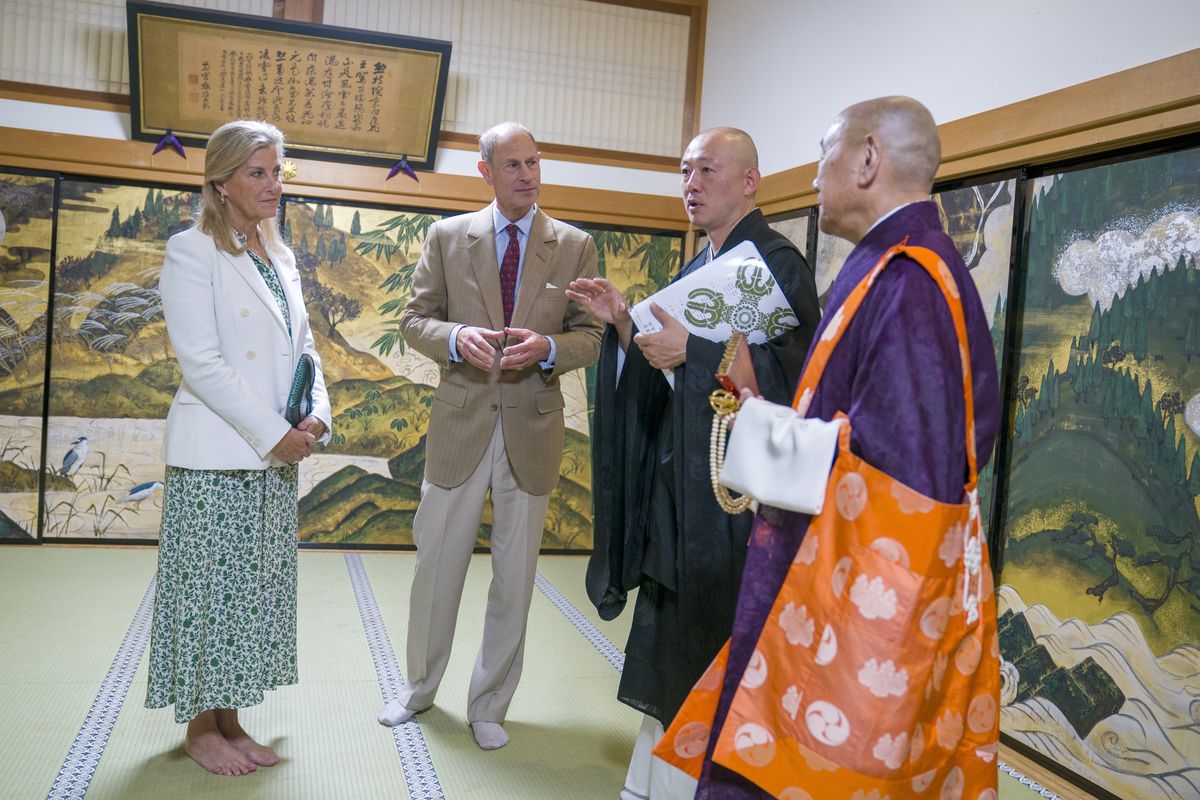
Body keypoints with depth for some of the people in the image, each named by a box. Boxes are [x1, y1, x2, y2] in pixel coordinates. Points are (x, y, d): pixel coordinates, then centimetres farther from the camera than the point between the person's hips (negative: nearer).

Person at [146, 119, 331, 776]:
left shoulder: (280, 259, 15)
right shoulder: (191, 252, -6)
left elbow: (304, 349, 15)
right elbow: (200, 361, -14)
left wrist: (316, 416, -3)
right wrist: (275, 433, -16)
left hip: (275, 454, 7)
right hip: (214, 456, -7)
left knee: (259, 588, 10)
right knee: (209, 588, 1)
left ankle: (229, 719, 22)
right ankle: (200, 727, 17)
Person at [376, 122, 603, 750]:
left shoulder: (575, 246, 3)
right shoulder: (447, 237, 3)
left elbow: (590, 337, 3)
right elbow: (415, 320, 3)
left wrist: (546, 348, -18)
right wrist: (457, 337, -18)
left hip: (533, 428, 0)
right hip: (460, 422, 0)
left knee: (514, 580, 10)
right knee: (437, 566, 11)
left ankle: (489, 705, 28)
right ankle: (419, 687, 35)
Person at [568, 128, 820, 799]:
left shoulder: (777, 262, -10)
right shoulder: (697, 270, 15)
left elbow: (791, 370, -20)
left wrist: (694, 347, -24)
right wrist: (624, 323, 1)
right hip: (678, 484, 9)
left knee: (705, 650, 2)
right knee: (665, 639, 16)